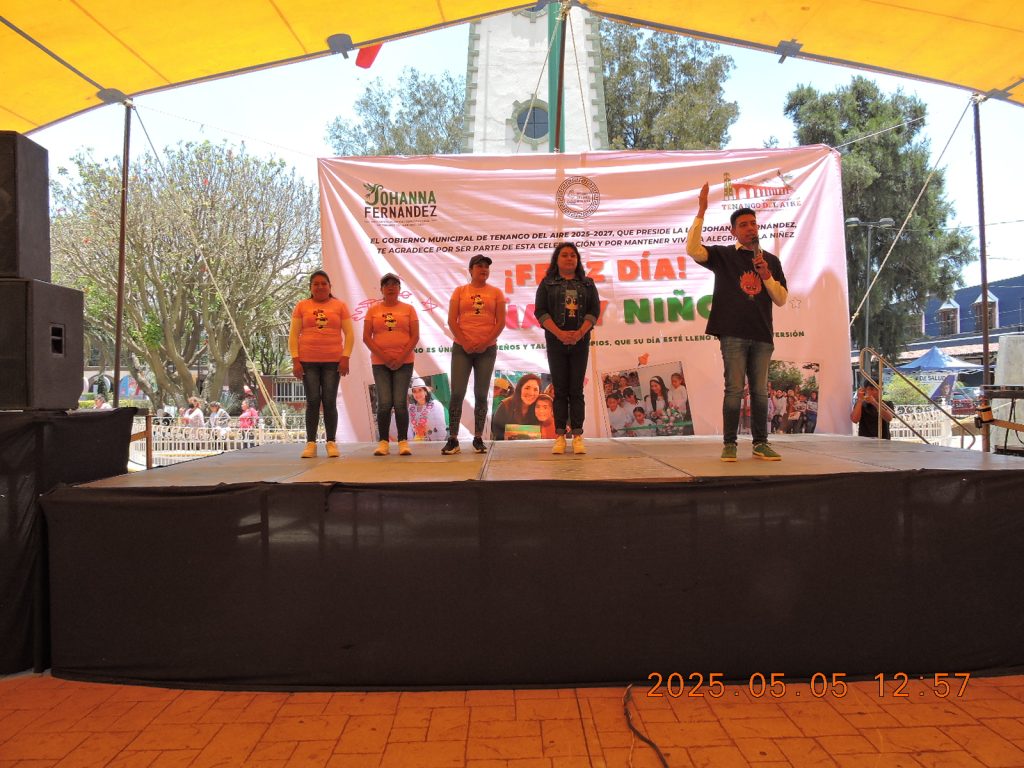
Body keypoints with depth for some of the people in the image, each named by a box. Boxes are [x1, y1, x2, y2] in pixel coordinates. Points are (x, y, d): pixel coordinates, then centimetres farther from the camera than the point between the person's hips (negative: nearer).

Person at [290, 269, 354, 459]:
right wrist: (295, 360, -3)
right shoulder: (301, 306, 8)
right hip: (308, 362, 0)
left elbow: (349, 334, 4)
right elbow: (294, 335, 5)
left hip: (333, 362, 0)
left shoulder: (340, 306, 7)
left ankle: (331, 443, 6)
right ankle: (310, 443, 4)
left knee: (330, 402, 0)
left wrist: (345, 358, -6)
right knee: (312, 401, -1)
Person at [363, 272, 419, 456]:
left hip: (404, 362, 0)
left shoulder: (408, 309, 6)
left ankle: (403, 442, 2)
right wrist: (384, 357, -10)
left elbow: (415, 336, 0)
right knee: (384, 403, -5)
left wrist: (400, 358, -10)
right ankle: (383, 442, 4)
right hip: (380, 363, 1)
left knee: (400, 402, -4)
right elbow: (366, 338, 1)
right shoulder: (373, 310, 8)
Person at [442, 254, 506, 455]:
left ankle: (478, 439, 12)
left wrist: (486, 343, -10)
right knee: (457, 393, -6)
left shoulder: (496, 293, 7)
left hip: (487, 349, 1)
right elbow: (452, 321, 1)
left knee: (481, 394, 5)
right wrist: (465, 342, -10)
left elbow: (501, 322, 1)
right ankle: (453, 439, -2)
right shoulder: (460, 291, 7)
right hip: (462, 348, 0)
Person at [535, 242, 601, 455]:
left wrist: (579, 333, -12)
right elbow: (540, 312, -2)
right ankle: (560, 437, 2)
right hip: (556, 342, -1)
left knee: (576, 390, 1)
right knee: (560, 390, 1)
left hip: (580, 341, 1)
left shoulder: (587, 284, 11)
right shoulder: (547, 284, 7)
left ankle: (577, 436, 1)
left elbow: (595, 311, 3)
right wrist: (559, 333, -15)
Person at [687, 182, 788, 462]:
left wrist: (767, 276, -2)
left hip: (762, 335, 3)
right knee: (734, 389, -5)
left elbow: (781, 300, 14)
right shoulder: (723, 255, 7)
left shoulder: (771, 260, 17)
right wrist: (701, 212, -14)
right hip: (733, 334, -3)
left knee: (760, 391, 6)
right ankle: (729, 444, 2)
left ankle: (761, 443, 14)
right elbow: (693, 249, -11)